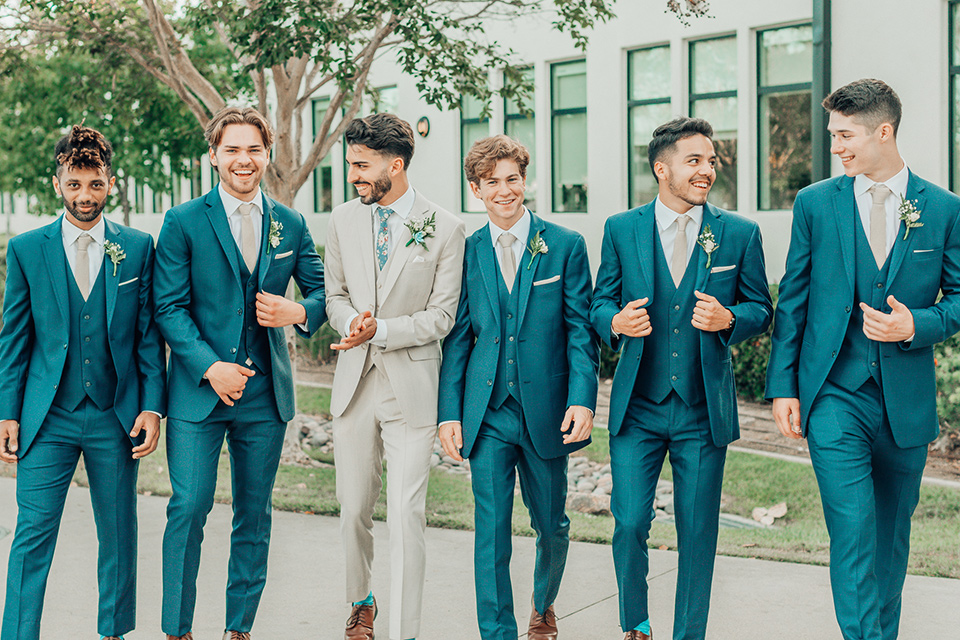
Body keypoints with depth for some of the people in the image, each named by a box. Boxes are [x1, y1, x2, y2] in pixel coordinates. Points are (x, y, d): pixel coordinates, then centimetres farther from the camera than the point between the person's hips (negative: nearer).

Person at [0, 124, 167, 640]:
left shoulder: (138, 248, 3)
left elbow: (149, 333, 5)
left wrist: (152, 406, -2)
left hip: (116, 416, 1)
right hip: (48, 417, -1)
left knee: (118, 534, 10)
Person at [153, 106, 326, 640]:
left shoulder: (291, 225, 8)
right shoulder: (183, 222, -1)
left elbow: (323, 292, 13)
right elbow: (169, 307, -5)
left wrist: (299, 312, -10)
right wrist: (210, 367, -16)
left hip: (265, 392, 3)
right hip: (199, 389, -3)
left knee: (255, 514, 9)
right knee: (190, 506, -7)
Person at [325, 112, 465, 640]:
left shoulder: (444, 228, -5)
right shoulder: (344, 221, 7)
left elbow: (442, 315, -6)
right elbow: (335, 295, 13)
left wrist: (381, 330, -17)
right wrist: (352, 322, -9)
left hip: (412, 385, -4)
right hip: (354, 380, 4)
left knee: (406, 516, -7)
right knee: (354, 509, 13)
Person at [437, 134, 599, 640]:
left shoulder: (566, 246, 0)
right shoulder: (467, 252, 5)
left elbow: (581, 331, -2)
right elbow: (457, 337, 5)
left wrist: (582, 400, -13)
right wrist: (449, 412, -1)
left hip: (545, 412, 0)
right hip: (487, 414, 0)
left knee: (552, 526, 15)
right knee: (491, 532, -2)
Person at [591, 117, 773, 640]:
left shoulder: (739, 234, 2)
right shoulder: (621, 230, 3)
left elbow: (761, 310, 7)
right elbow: (600, 303, 8)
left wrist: (728, 319, -15)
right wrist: (616, 323, -15)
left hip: (704, 411, 0)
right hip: (637, 407, 0)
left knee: (698, 533, 6)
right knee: (629, 524, -2)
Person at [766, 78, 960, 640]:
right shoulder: (815, 203, 3)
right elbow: (792, 300, 5)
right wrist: (783, 385, 1)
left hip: (907, 402, 1)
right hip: (835, 397, -1)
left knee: (892, 534, 15)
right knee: (853, 534, -11)